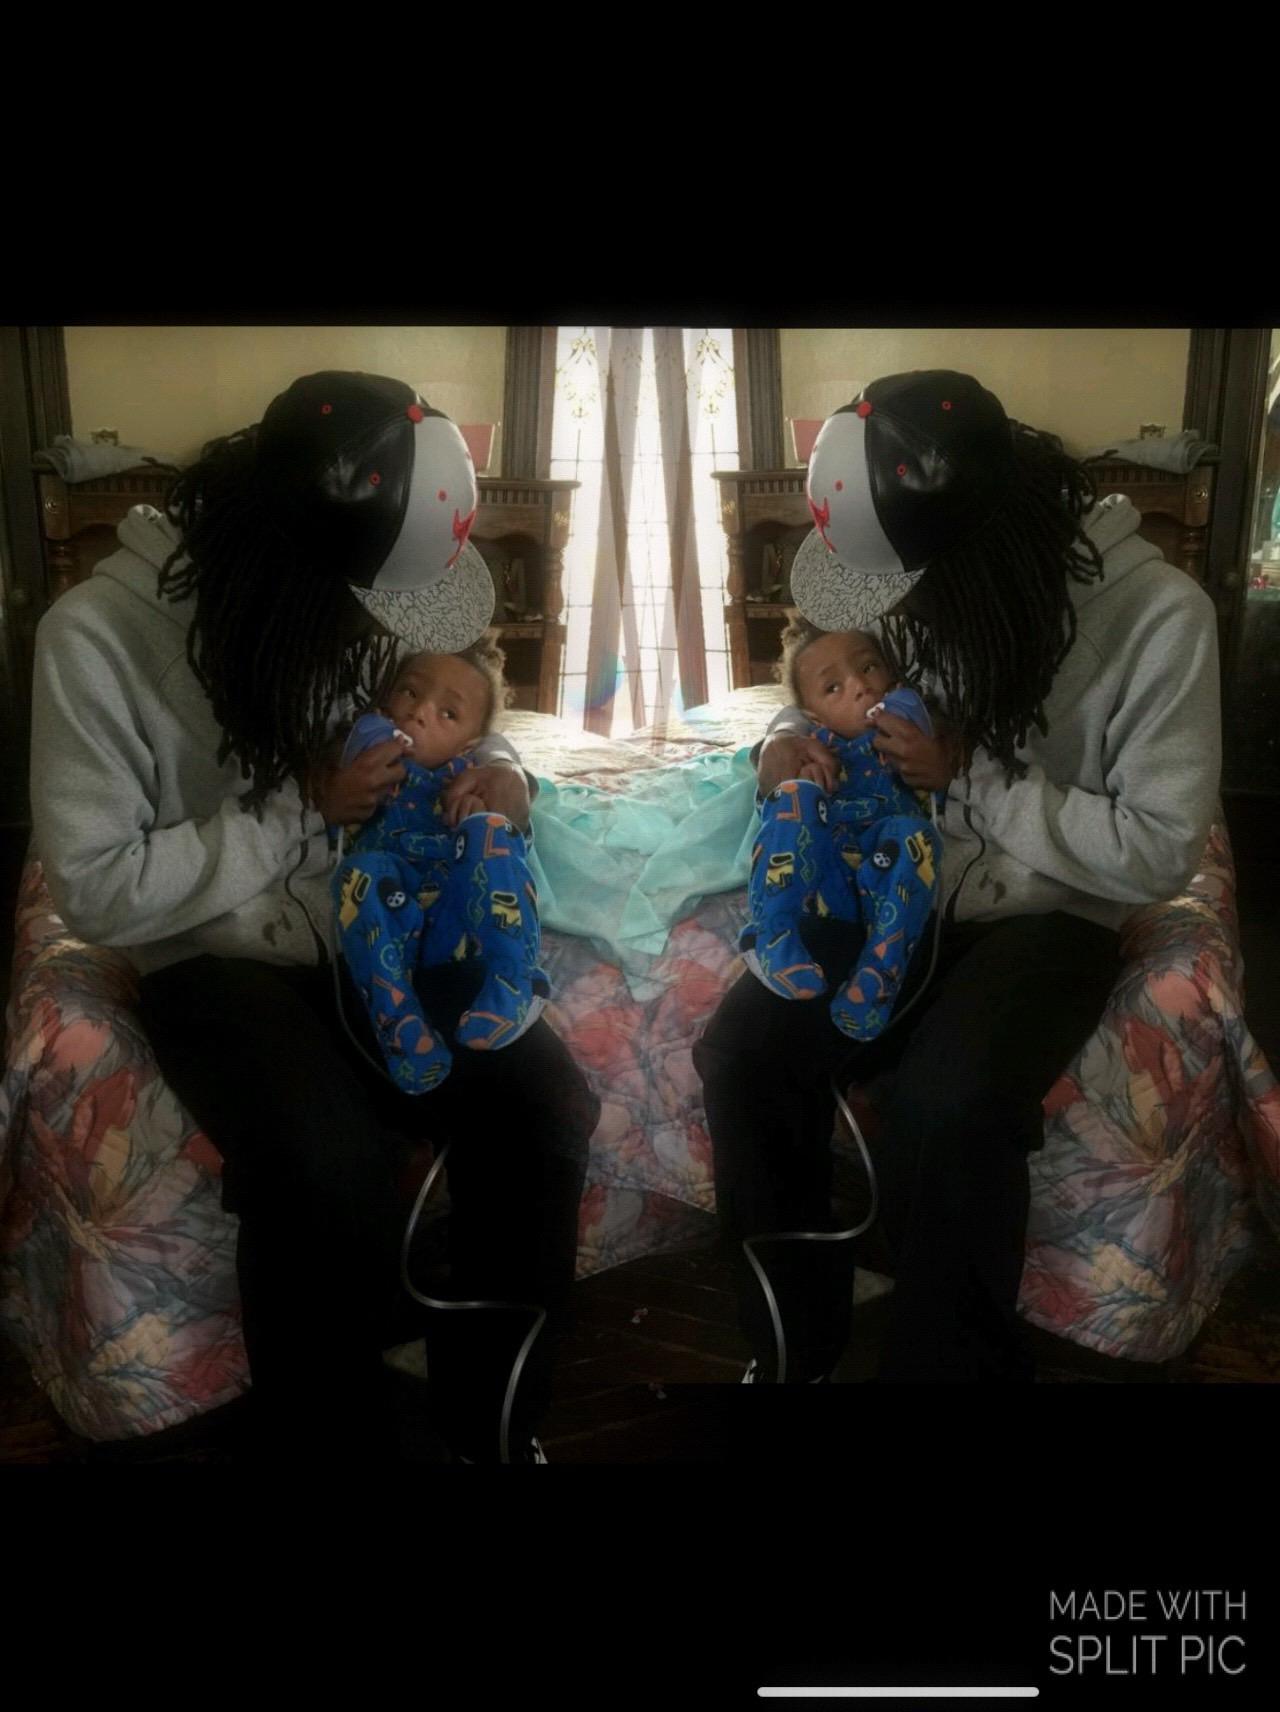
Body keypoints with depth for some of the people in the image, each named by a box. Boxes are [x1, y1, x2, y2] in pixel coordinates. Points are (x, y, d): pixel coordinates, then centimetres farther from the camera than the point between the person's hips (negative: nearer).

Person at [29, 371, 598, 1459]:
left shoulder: (357, 601, -3)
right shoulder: (97, 633, -17)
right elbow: (95, 890, -16)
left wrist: (499, 772, -11)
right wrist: (302, 808, -20)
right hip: (218, 957, -4)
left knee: (547, 1105, -19)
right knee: (328, 1175, -32)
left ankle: (494, 1429, 2)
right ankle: (336, 1439, -4)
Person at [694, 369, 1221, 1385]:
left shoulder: (1160, 613, -18)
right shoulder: (924, 584, -4)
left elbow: (1163, 850, -17)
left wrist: (971, 774, -22)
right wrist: (792, 741, -12)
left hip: (1050, 911, -4)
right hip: (903, 884, 4)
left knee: (946, 1101, -33)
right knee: (744, 1049, -20)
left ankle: (949, 1365, -6)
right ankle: (795, 1350, 0)